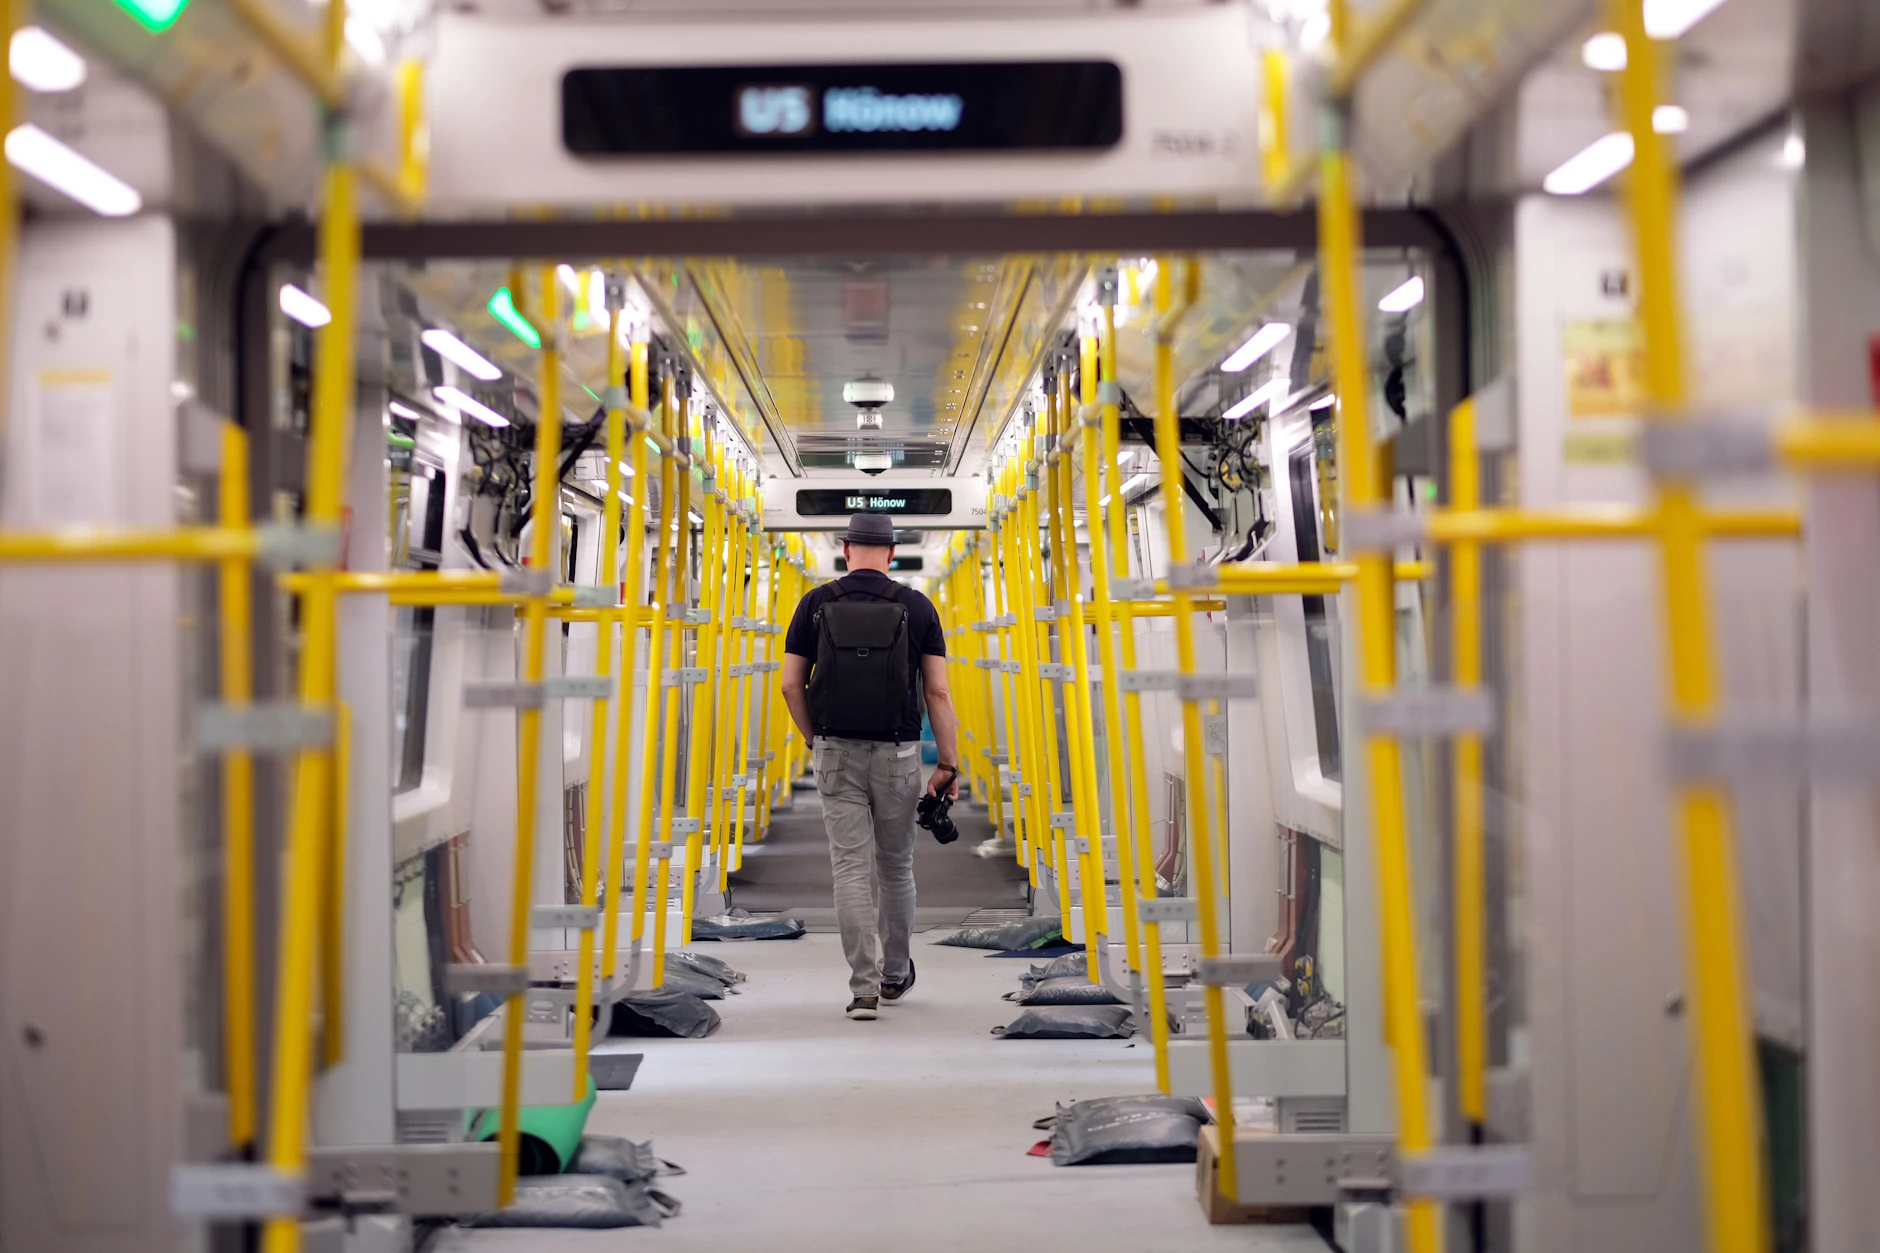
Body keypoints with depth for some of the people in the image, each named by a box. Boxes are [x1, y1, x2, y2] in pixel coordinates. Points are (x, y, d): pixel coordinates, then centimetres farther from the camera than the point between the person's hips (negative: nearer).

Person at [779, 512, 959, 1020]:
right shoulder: (916, 607, -2)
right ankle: (895, 974, 29)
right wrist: (948, 764, 1)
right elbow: (938, 692, -5)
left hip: (836, 752, 0)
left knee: (852, 868, 0)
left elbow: (791, 685, 0)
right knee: (896, 866, 15)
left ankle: (864, 987, -7)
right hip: (896, 754, 0)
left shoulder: (815, 604, 0)